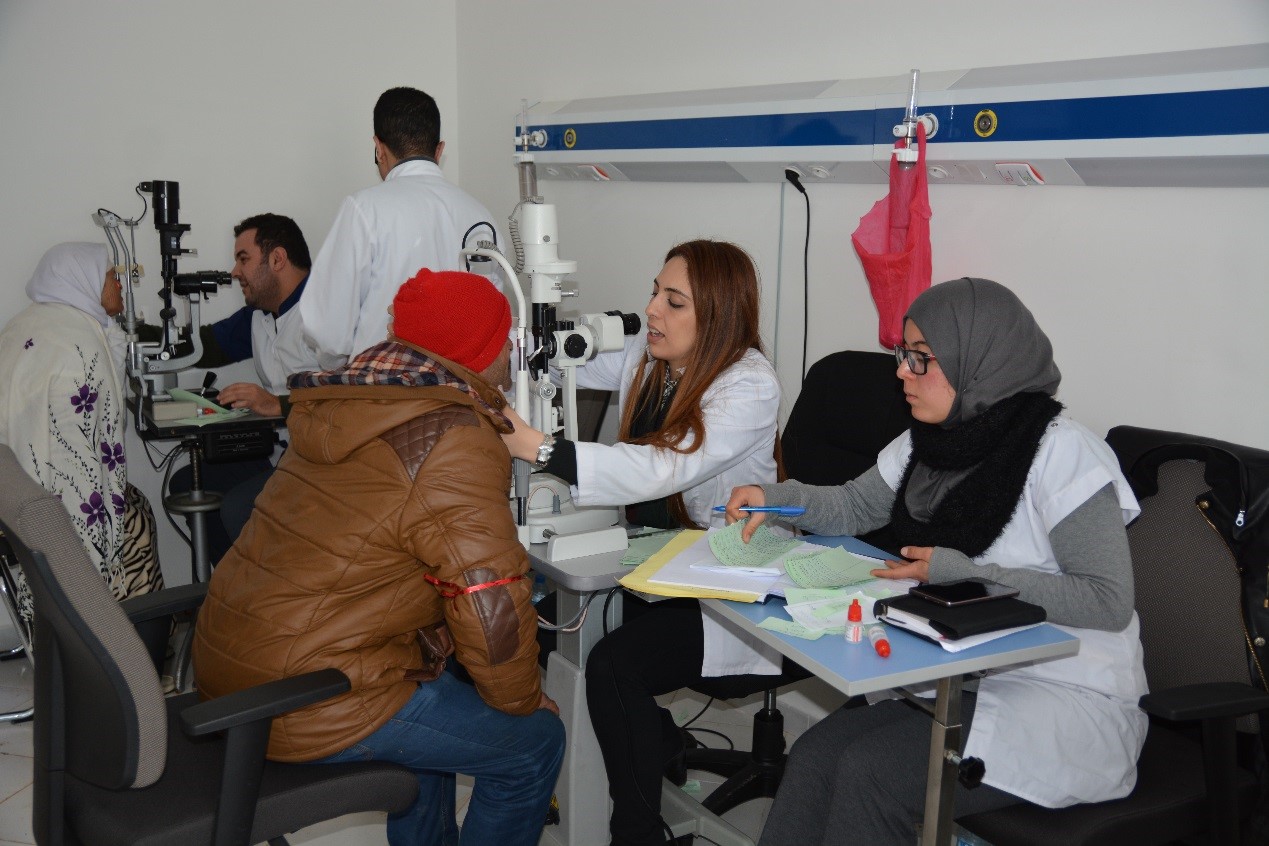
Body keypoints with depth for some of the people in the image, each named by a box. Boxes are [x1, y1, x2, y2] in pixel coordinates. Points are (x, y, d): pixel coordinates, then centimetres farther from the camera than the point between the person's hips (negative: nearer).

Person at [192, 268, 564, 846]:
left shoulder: (351, 408, 9)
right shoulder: (456, 444, -20)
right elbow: (491, 599, -20)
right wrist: (523, 699, -2)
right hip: (308, 704, -9)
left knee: (437, 697, 31)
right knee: (534, 742, 4)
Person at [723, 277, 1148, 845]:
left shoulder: (1061, 452, -17)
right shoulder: (930, 442, 5)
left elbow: (1109, 602, -18)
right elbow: (854, 507, 18)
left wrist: (963, 574, -22)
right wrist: (776, 498, -3)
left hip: (1067, 695, -6)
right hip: (968, 677, 7)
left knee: (867, 771, -22)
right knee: (814, 755, -15)